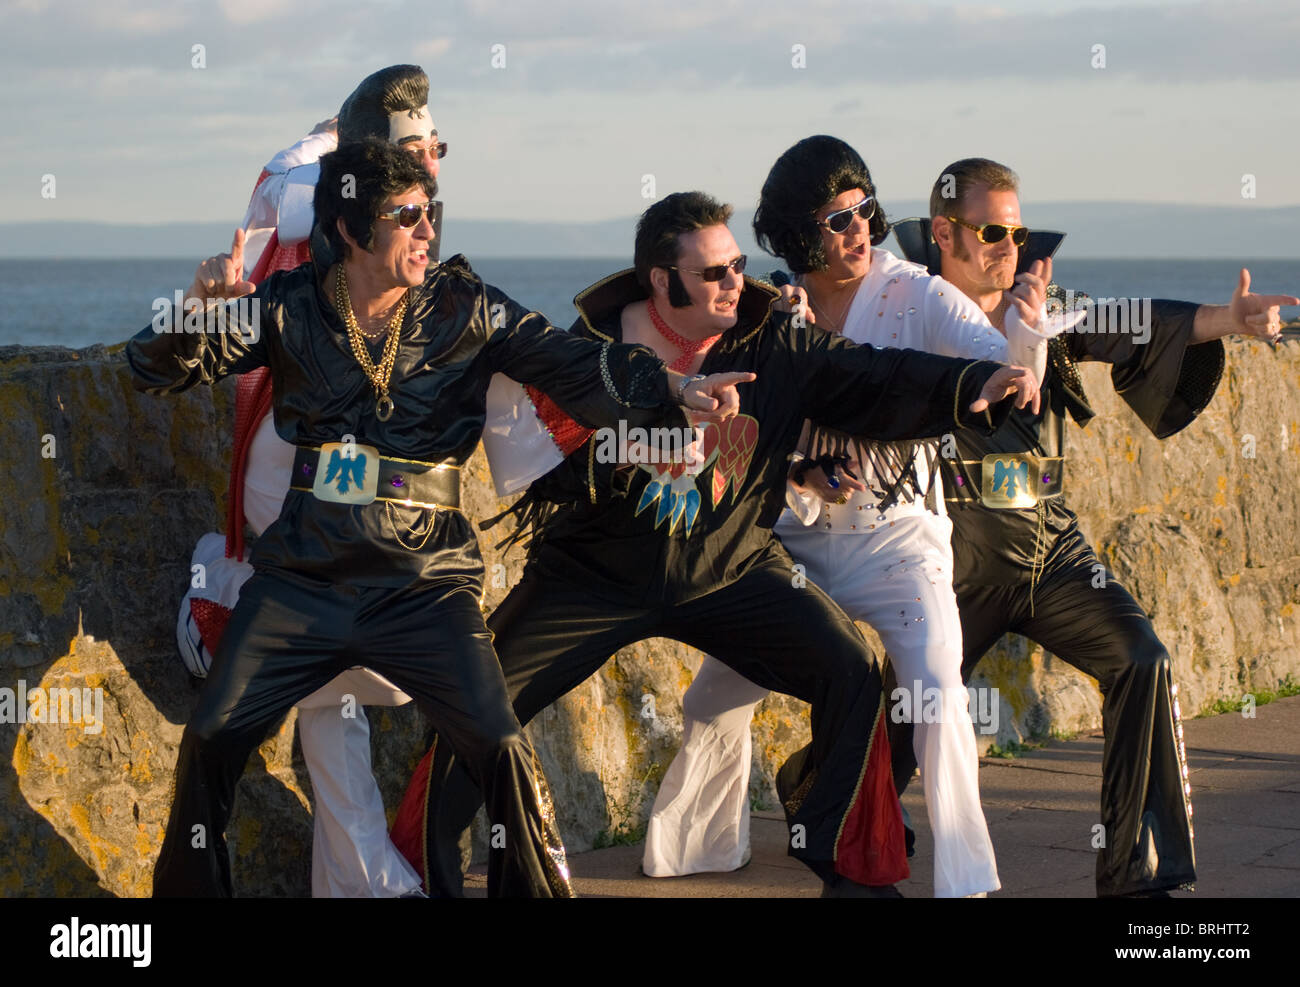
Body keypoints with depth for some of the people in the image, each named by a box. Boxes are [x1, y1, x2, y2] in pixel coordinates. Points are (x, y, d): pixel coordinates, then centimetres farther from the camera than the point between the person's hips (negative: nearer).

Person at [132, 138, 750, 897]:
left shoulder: (464, 308, 1)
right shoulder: (289, 308, 2)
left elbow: (574, 365, -5)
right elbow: (159, 370, 1)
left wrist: (673, 388, -22)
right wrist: (196, 310, -20)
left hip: (423, 584, -1)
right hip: (302, 578, 1)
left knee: (500, 746, -15)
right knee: (211, 740, -3)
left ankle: (540, 885, 6)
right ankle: (188, 885, 20)